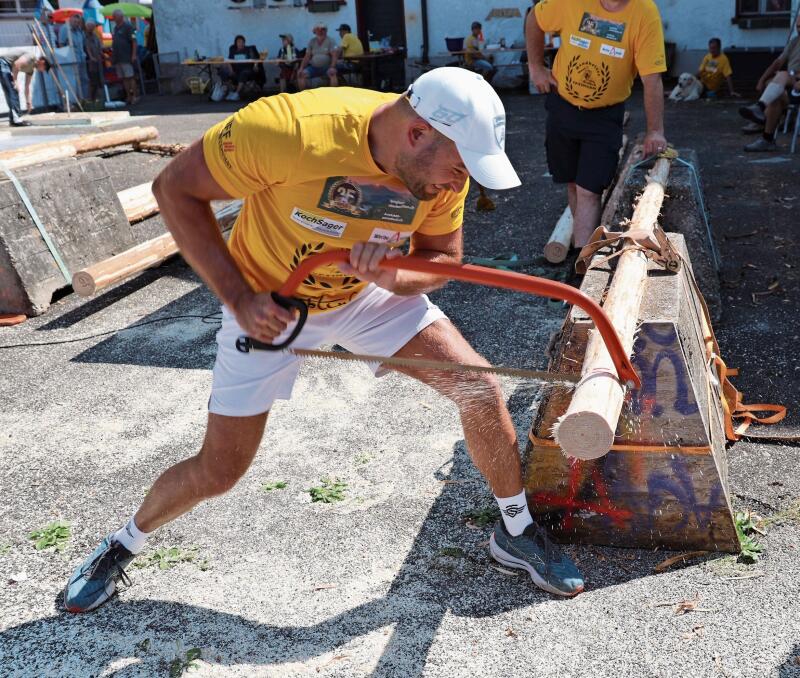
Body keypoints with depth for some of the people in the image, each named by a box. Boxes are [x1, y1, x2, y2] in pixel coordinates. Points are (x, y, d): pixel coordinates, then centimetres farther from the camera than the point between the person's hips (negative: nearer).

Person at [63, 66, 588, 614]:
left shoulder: (442, 160, -19)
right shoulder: (289, 128, -35)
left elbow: (445, 258, -5)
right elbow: (175, 188, -21)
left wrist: (392, 275, -28)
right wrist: (238, 296, -26)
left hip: (369, 295, 4)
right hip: (266, 304, -3)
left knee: (481, 389, -10)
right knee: (216, 473, 0)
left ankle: (516, 531, 14)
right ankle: (125, 543, 33)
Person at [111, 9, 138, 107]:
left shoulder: (127, 26, -6)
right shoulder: (115, 28, 18)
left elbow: (134, 41, -12)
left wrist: (134, 54, -19)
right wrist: (113, 56, 17)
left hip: (126, 57, -8)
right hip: (117, 58, 8)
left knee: (130, 77, -7)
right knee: (124, 78, 7)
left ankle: (134, 96, -4)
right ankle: (128, 97, 10)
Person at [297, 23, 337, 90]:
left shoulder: (330, 41, -2)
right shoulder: (312, 42, 8)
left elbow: (334, 56, -11)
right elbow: (307, 57, 6)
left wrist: (332, 67, -27)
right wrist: (301, 68, -8)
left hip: (326, 67, -3)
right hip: (314, 67, 3)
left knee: (332, 73, -35)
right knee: (301, 73, -20)